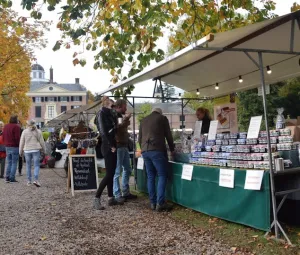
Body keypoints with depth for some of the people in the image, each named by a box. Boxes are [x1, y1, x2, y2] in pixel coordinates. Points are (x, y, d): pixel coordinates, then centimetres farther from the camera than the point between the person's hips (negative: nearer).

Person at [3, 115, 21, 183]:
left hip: (7, 147, 7)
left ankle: (7, 177, 10)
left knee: (9, 163, 13)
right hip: (14, 147, -7)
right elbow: (17, 138, -16)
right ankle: (12, 178, -1)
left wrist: (6, 144, 19)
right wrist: (18, 144, -7)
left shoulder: (5, 126, 12)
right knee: (14, 163, -1)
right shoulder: (16, 127, -12)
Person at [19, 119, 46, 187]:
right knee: (36, 165, 1)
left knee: (28, 165, 10)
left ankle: (29, 181, 15)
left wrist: (21, 151, 11)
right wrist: (44, 150, 15)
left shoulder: (25, 131, 0)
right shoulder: (38, 131, 2)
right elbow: (42, 142, 4)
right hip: (36, 150, 0)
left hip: (27, 150, 0)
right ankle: (36, 180, -13)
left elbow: (22, 142, 3)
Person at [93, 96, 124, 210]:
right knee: (109, 174, -10)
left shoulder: (109, 114, 16)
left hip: (112, 147, 9)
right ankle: (96, 199, -6)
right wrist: (111, 146, -16)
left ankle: (111, 198, 18)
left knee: (111, 173, 11)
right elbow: (103, 132, -17)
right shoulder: (102, 113, -10)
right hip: (108, 147, -9)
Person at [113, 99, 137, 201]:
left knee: (127, 169, 15)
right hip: (118, 146, -10)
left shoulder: (120, 116, 19)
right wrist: (126, 119, -19)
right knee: (117, 171, -6)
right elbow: (119, 127, -26)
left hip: (124, 146, 10)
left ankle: (125, 192, 24)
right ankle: (117, 195, 0)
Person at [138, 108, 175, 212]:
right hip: (157, 150, -5)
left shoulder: (143, 120, 22)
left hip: (145, 151, 5)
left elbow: (139, 138, 23)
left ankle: (153, 202, 9)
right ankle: (160, 203, -9)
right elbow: (168, 135, 9)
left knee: (150, 177, 9)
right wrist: (172, 149, 21)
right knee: (162, 176, -2)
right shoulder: (162, 118, 9)